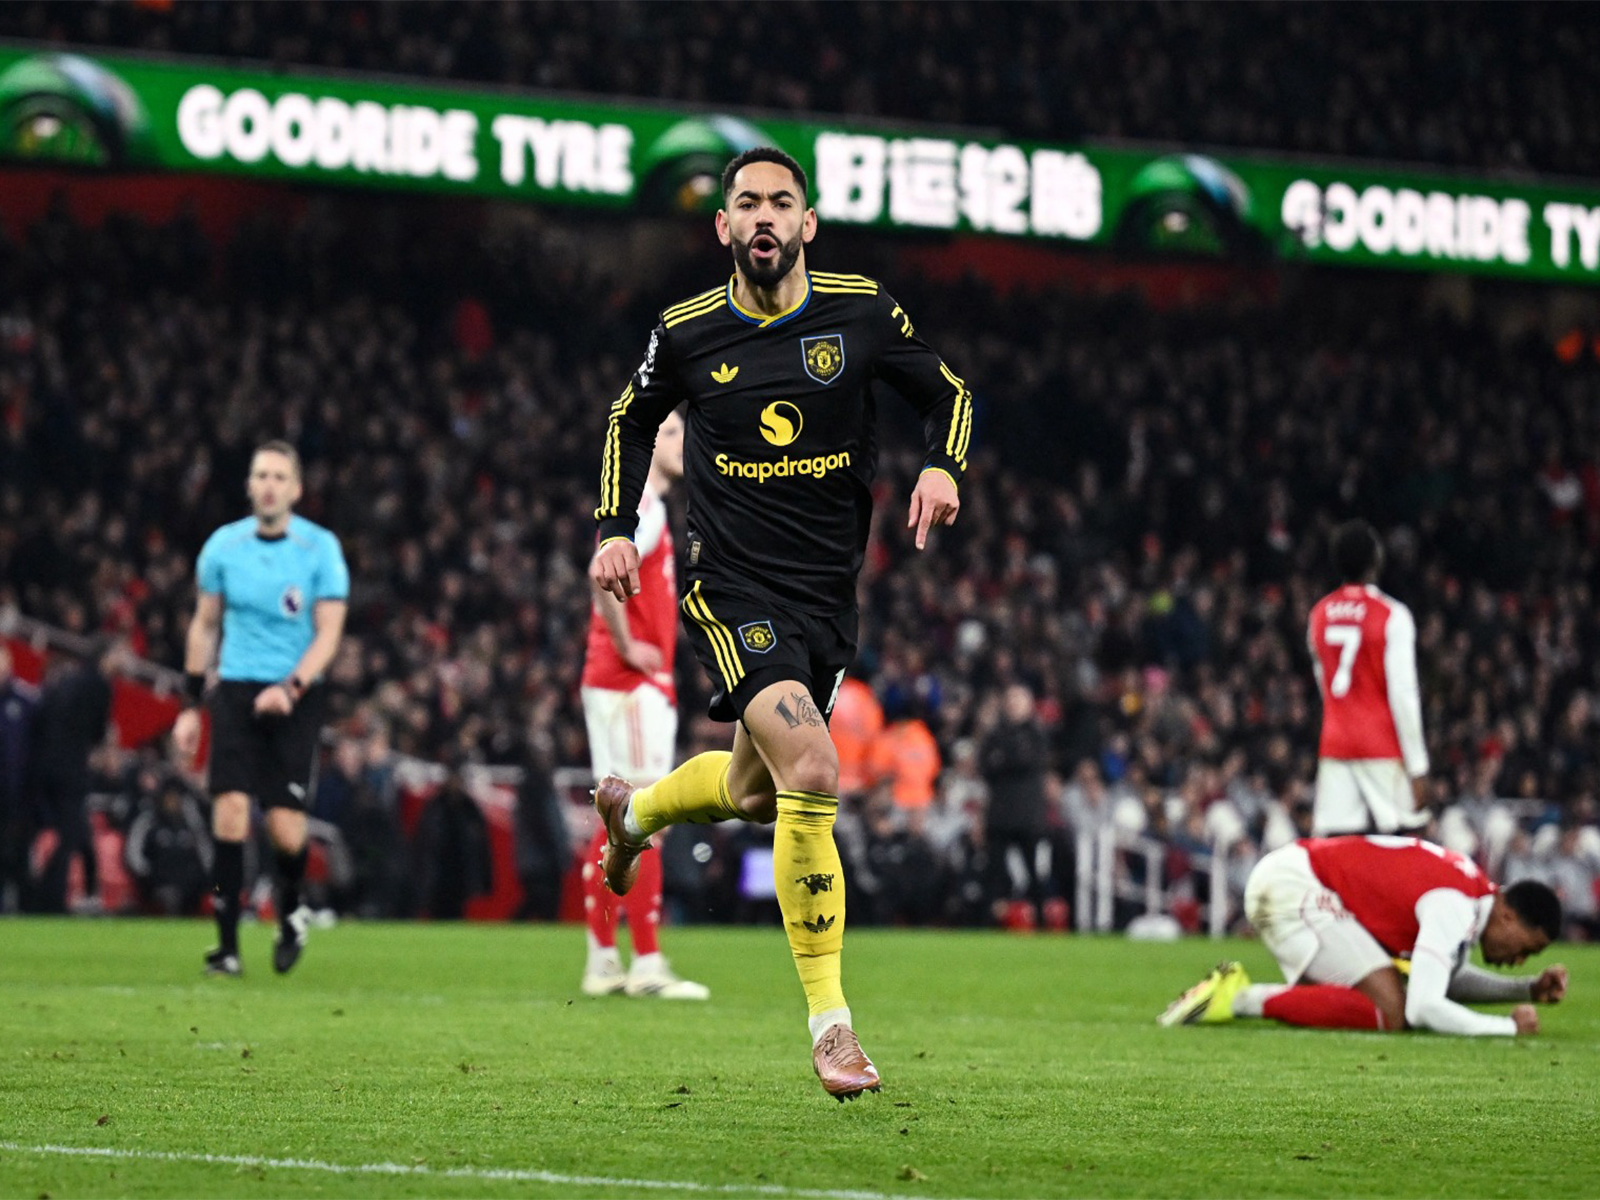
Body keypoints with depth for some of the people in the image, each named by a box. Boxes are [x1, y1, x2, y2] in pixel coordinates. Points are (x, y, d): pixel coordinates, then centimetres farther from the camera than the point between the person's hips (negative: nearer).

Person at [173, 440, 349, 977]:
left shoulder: (320, 547, -4)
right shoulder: (223, 545, 4)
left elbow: (328, 634, -6)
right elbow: (204, 626, 13)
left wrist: (290, 688, -20)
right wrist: (190, 705, 11)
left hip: (297, 696, -2)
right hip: (236, 691, 2)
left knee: (285, 827, -7)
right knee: (229, 812, -12)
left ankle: (290, 914, 24)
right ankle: (227, 946, -7)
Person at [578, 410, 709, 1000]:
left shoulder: (643, 505, 19)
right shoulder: (640, 506, -12)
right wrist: (627, 646, -19)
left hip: (619, 685, 10)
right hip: (632, 685, -10)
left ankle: (602, 961, 12)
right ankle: (647, 965, -10)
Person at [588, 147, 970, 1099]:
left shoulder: (862, 311, -3)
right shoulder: (687, 335, -4)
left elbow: (948, 395, 10)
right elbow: (632, 422, 16)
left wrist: (944, 468, -10)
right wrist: (616, 531, 6)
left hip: (829, 592, 4)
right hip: (733, 587, -4)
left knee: (755, 791, 20)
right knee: (813, 773, -24)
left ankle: (635, 810, 57)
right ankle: (830, 1023, -18)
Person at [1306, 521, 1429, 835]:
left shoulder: (1318, 615, 8)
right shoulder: (1392, 616, -10)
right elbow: (1403, 694, -14)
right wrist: (1418, 767, -11)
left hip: (1334, 750, 5)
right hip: (1385, 749, -5)